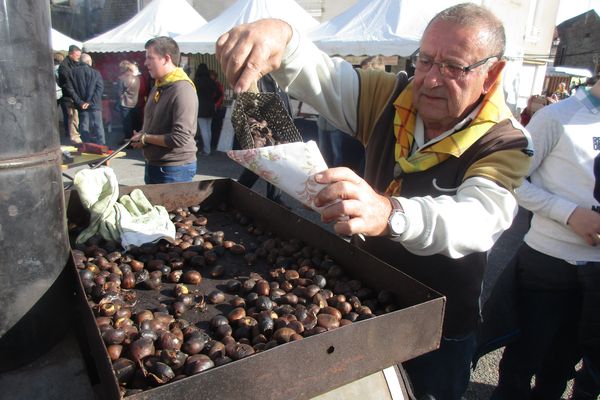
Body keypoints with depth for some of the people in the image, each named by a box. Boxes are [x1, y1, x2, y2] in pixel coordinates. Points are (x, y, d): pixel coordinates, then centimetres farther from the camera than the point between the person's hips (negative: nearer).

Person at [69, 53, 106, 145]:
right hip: (94, 105, -2)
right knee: (98, 126, 5)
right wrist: (91, 102, -12)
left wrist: (80, 102, -7)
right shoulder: (95, 73, -6)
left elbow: (70, 89, -5)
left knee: (84, 126, 10)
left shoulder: (72, 72, 0)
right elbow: (100, 89, -12)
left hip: (81, 105, 2)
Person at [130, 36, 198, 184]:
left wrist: (145, 138, -13)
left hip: (175, 170, -9)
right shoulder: (157, 87, 9)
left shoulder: (182, 90, -20)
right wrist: (140, 135, 1)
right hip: (153, 165, 9)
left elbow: (179, 138, -26)